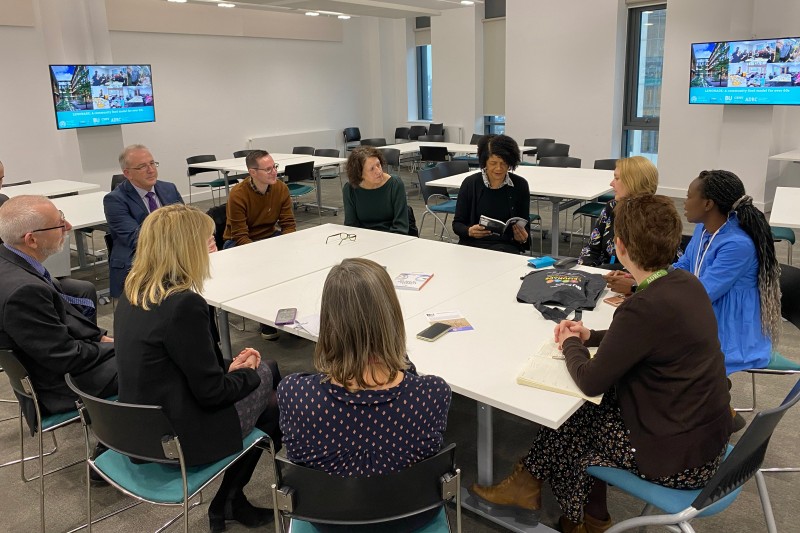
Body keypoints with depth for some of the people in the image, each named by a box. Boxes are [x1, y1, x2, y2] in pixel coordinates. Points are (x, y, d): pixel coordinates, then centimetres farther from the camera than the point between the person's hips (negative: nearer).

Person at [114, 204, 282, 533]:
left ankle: (231, 500, 24)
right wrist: (247, 372, -3)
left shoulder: (131, 293, 0)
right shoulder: (184, 304, -27)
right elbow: (212, 392, -21)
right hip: (177, 437, -8)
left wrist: (229, 367, 5)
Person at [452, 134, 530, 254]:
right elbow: (457, 223, 4)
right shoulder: (470, 183, -2)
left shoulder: (520, 185, 1)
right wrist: (469, 231, -18)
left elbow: (525, 224, 10)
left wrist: (522, 238, -12)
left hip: (506, 245, 1)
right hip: (473, 243, 0)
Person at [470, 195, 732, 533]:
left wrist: (571, 345, -2)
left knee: (565, 420, 10)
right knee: (594, 411, 18)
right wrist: (592, 337, 8)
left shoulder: (644, 308, -30)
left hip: (679, 458, -8)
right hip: (709, 434, 8)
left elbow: (591, 381, -21)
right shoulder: (686, 283, -3)